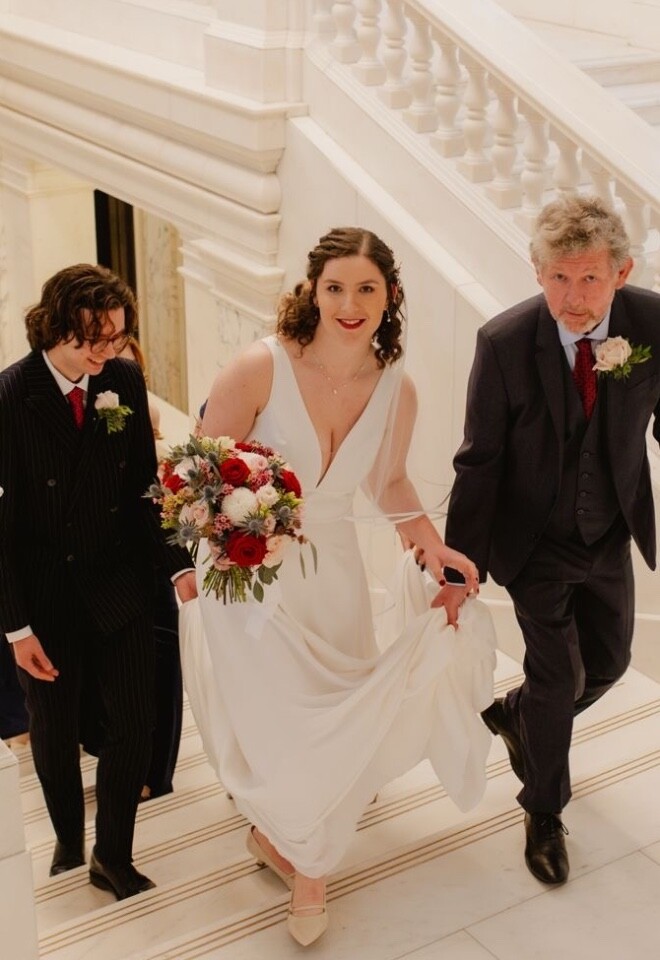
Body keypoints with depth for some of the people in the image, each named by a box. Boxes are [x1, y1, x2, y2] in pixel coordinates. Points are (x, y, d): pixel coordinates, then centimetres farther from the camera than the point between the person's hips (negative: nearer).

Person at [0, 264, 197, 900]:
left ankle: (113, 858, 26)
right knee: (54, 733, 15)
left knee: (134, 723, 6)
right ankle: (69, 841, 40)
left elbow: (145, 485, 2)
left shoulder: (125, 380, -6)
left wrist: (178, 562, -9)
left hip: (120, 587, 3)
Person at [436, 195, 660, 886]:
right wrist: (460, 566, -13)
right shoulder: (504, 342, -24)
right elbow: (479, 461, -16)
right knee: (560, 675, -1)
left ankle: (515, 714, 49)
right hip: (535, 541, -4)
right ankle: (544, 810, 26)